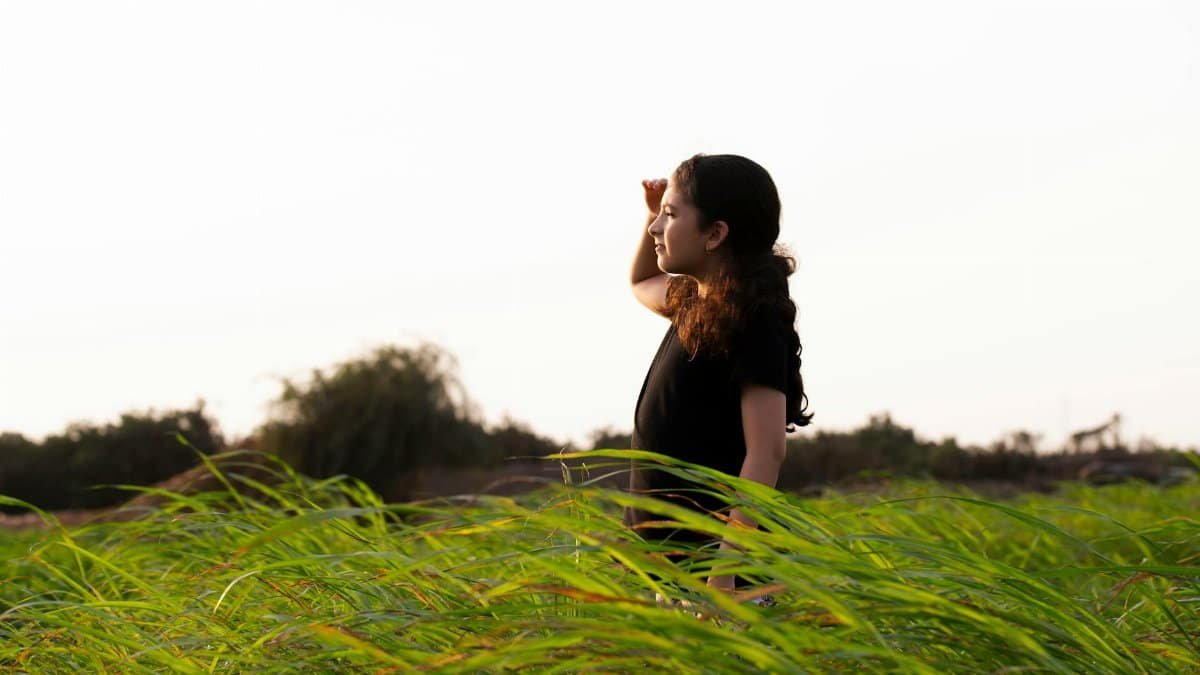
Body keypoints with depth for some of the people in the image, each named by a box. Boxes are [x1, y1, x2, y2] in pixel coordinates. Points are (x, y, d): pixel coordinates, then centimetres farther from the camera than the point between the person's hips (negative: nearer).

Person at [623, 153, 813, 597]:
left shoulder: (751, 320, -14)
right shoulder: (696, 303, 13)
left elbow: (767, 452, -21)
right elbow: (641, 284, 38)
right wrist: (655, 216, 18)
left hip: (715, 555, -9)